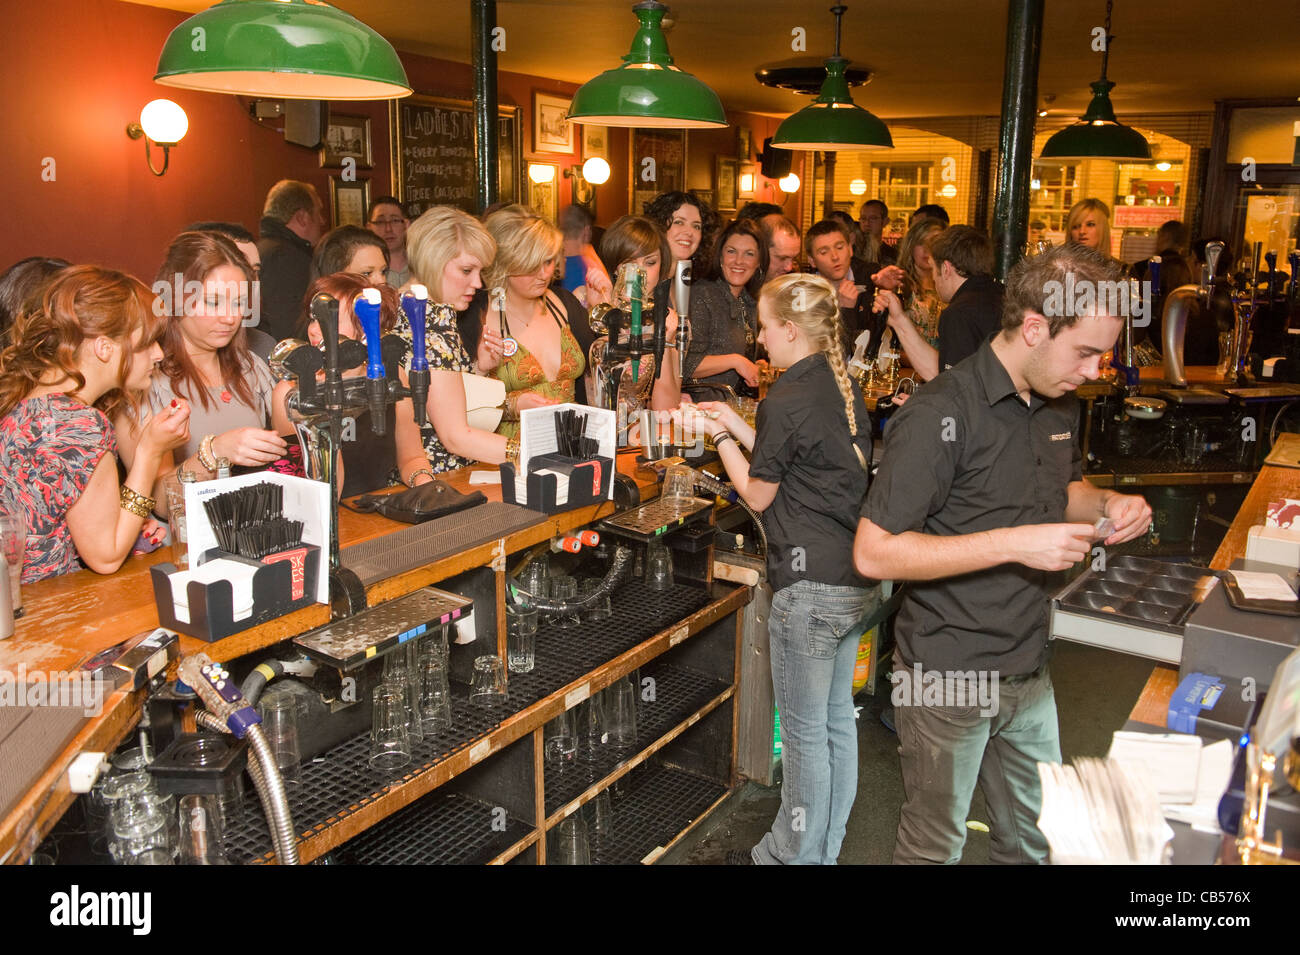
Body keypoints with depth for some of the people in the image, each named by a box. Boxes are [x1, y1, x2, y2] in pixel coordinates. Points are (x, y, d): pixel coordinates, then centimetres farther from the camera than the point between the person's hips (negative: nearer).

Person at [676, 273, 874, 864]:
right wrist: (736, 425, 17)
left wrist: (720, 437, 4)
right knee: (837, 719, 19)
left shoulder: (786, 400, -16)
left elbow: (759, 496, -7)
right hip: (857, 578, 9)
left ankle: (793, 854, 24)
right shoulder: (844, 387, 9)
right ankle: (825, 848, 35)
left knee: (803, 732, 6)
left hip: (811, 584, -9)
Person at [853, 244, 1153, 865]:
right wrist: (1013, 544, -29)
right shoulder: (940, 415, -23)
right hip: (947, 677, -7)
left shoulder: (1058, 406, 5)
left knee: (1037, 837, 21)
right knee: (935, 843, 13)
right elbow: (874, 552, -25)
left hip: (1028, 670, 7)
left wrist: (1106, 505, 0)